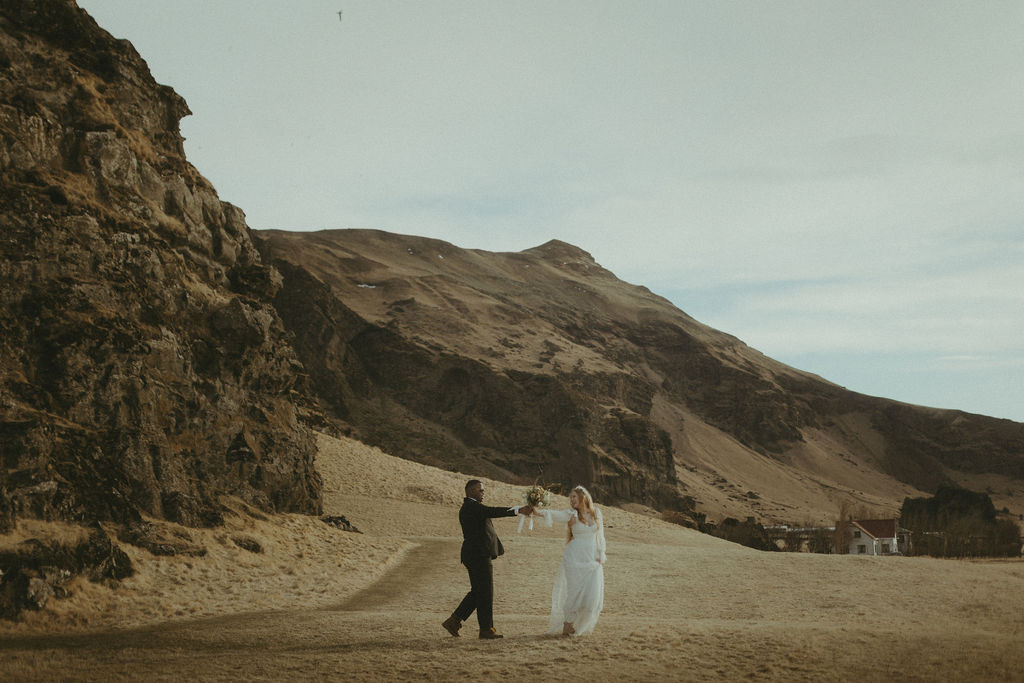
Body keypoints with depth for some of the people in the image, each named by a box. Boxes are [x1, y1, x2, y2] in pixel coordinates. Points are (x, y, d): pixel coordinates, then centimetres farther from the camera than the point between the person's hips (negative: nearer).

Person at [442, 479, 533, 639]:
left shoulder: (468, 508, 20)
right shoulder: (472, 506, -13)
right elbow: (493, 512, -27)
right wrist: (517, 511, -30)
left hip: (476, 555, 11)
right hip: (479, 555, -11)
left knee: (478, 592, 14)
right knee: (485, 592, -3)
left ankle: (453, 621, 13)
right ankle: (486, 629, 3)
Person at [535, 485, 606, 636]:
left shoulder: (596, 513, 7)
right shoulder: (571, 514, -1)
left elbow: (600, 535, 13)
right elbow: (556, 514, -19)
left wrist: (601, 555, 8)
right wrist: (541, 512, -38)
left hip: (592, 558, 3)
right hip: (575, 557, -3)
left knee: (592, 594, -1)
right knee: (575, 591, -7)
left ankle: (579, 625, 16)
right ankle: (567, 625, 5)